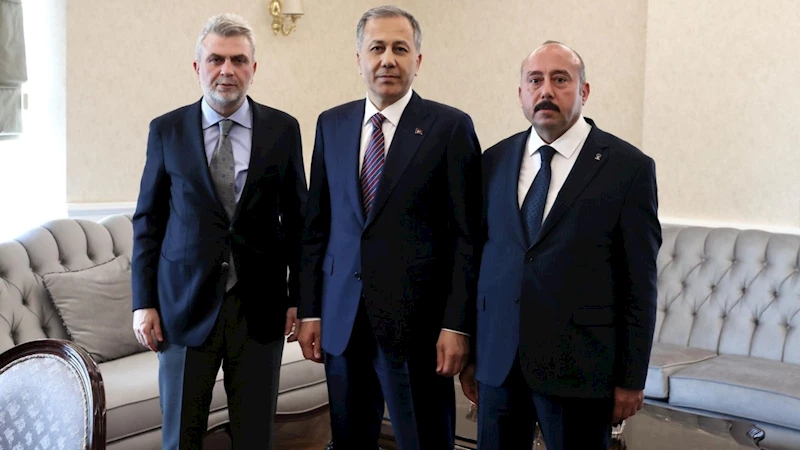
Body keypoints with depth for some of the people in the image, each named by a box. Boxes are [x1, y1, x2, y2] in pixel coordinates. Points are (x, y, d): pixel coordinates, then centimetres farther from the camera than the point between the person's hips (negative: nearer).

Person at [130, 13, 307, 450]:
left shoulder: (283, 129, 2)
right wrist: (143, 302, 0)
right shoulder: (166, 130, 2)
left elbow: (296, 218, 6)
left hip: (260, 305, 0)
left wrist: (299, 296, 4)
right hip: (186, 303, 0)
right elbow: (147, 221, 5)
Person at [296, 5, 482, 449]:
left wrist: (457, 325, -10)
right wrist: (309, 310, 6)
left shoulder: (450, 126, -4)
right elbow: (316, 225, 9)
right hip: (342, 318, 4)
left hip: (417, 322, -3)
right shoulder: (331, 124, 8)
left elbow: (466, 236, -6)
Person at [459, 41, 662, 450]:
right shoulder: (494, 161, 7)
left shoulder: (629, 167, -5)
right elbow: (478, 259, 8)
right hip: (498, 359, 4)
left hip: (578, 366, -3)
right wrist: (470, 355, 8)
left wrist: (631, 379, -5)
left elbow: (639, 283, -5)